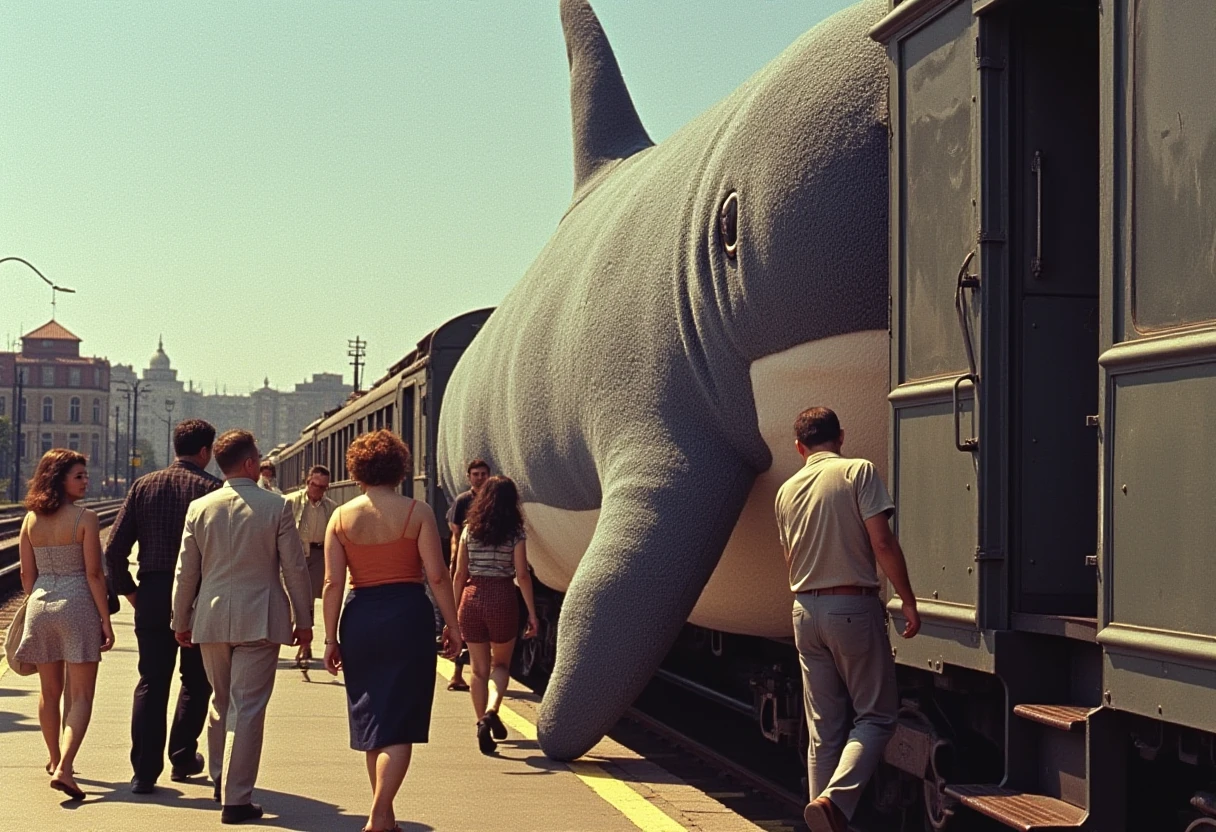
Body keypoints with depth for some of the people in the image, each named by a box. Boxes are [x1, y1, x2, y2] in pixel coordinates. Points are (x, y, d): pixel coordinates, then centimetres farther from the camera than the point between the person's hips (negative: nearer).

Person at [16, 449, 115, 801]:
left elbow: (27, 576, 8)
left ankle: (56, 760, 33)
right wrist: (106, 622, -7)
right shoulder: (85, 518, -11)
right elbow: (94, 574, -12)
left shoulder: (31, 520, 4)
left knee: (49, 692, 18)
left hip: (40, 605, 5)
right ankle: (64, 767, -16)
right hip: (77, 605, -5)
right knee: (81, 696, -2)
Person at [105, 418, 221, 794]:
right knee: (195, 680, 15)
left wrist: (126, 589, 11)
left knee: (151, 681, 7)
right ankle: (182, 758, 22)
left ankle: (144, 771, 2)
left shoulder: (144, 486, 4)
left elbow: (115, 547, 0)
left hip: (152, 594, 3)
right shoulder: (212, 489, -7)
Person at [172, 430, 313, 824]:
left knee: (221, 702, 20)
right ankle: (236, 799, -1)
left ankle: (220, 778, 33)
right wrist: (303, 619, 5)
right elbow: (295, 567, -4)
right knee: (247, 708, -1)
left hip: (212, 618, 4)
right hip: (260, 620, -4)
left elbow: (186, 571, 5)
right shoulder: (276, 507, -7)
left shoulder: (200, 507, 1)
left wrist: (181, 621, 16)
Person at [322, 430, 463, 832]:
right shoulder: (417, 512, -4)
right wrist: (453, 626, 1)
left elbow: (333, 583, -1)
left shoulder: (342, 517, 2)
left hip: (359, 618, 3)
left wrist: (331, 638, 5)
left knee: (372, 718, 16)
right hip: (408, 616, -3)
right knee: (401, 721, 1)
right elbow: (437, 576, -8)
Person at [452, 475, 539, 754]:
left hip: (472, 596, 2)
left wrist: (454, 611, 12)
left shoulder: (469, 530, 4)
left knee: (479, 668, 12)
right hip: (502, 597, -2)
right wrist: (532, 613, -3)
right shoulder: (515, 532, -4)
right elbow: (522, 575, -7)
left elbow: (459, 574, 4)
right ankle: (491, 711, -10)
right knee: (501, 664, 14)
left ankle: (483, 724, 12)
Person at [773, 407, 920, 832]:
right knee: (876, 715, 2)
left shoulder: (787, 490, 10)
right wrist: (908, 600, -7)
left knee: (823, 728, 11)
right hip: (853, 606, -5)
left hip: (805, 611, 5)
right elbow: (882, 542, -13)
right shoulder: (858, 471, -6)